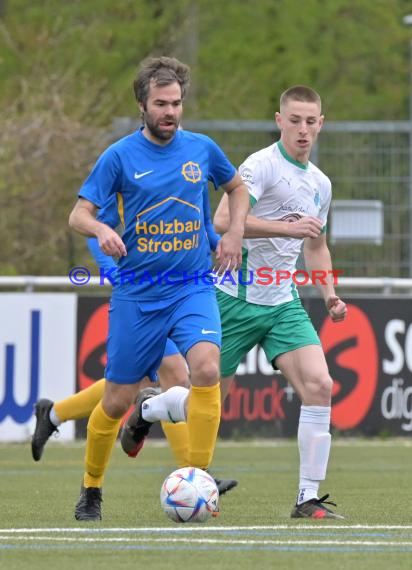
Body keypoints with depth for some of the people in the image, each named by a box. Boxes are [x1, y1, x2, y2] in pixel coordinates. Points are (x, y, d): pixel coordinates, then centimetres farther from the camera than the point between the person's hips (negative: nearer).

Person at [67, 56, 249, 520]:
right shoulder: (120, 156, -4)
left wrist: (235, 233, 7)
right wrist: (101, 229, -26)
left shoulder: (201, 149, 5)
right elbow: (78, 214, -4)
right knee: (118, 399, 2)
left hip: (193, 286, 1)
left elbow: (237, 188, 23)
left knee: (206, 368, -25)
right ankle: (91, 490, 26)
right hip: (136, 292, -1)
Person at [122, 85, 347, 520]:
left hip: (283, 302, 6)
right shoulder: (261, 165, -13)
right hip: (235, 299, -6)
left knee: (318, 386, -15)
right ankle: (146, 411, 39)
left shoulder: (320, 184, 12)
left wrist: (330, 296, 14)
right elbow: (223, 220, -26)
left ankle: (308, 499, -11)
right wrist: (286, 227, -29)